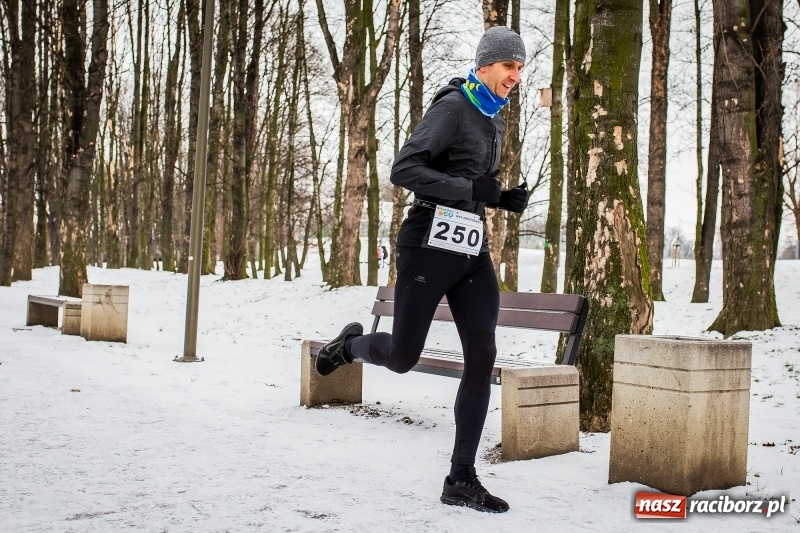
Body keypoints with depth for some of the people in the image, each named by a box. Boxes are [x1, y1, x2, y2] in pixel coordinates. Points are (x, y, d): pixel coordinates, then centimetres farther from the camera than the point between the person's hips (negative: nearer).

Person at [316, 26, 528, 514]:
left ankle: (462, 479, 4)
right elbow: (404, 169, -19)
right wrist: (470, 190, -25)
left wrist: (506, 199, 9)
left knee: (482, 357, -4)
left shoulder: (495, 120, 16)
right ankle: (350, 344, 36)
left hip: (473, 252, 7)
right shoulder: (452, 107, -10)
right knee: (403, 357, -1)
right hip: (430, 246, -7)